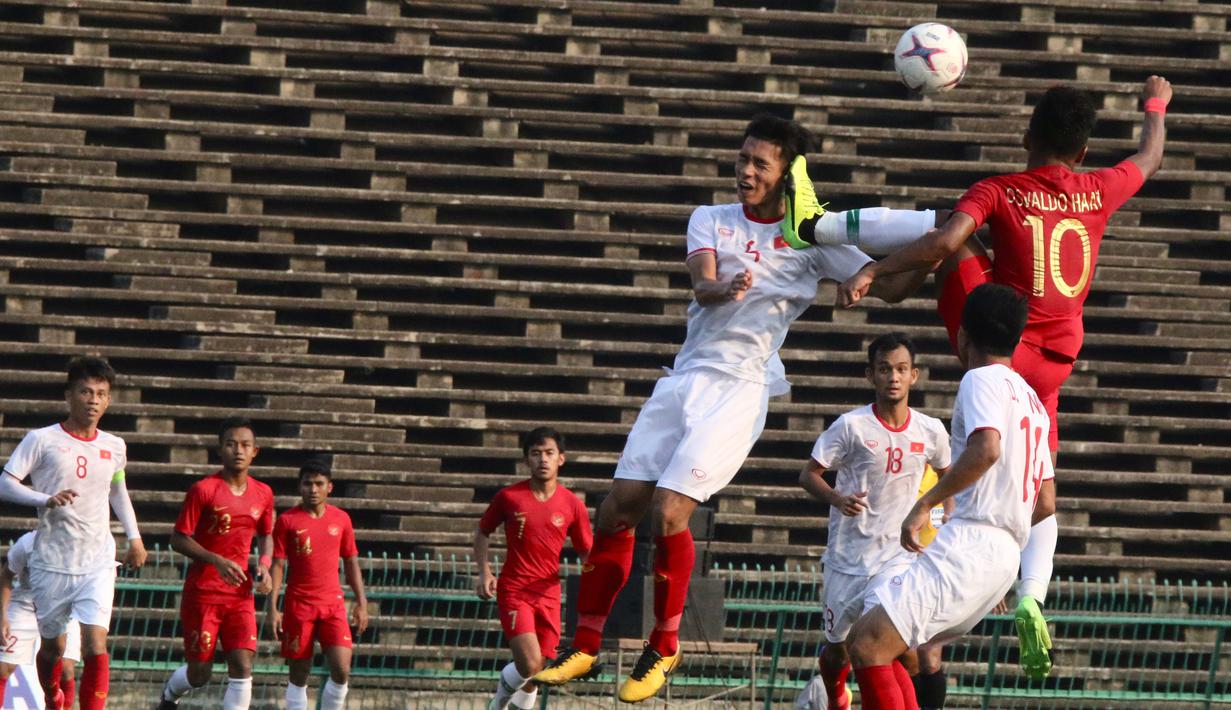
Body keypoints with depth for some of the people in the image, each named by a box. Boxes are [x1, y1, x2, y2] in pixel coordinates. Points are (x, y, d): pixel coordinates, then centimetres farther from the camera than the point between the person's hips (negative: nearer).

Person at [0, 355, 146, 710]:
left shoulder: (114, 447, 8)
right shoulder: (42, 440, -5)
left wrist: (134, 537, 19)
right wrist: (46, 500, -25)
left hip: (98, 564, 2)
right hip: (51, 561, -2)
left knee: (95, 645, -15)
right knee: (53, 646, 11)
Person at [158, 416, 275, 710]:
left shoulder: (262, 494, 3)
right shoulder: (204, 490, -11)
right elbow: (179, 539, -10)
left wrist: (264, 564, -1)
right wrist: (216, 560, -23)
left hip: (240, 594, 4)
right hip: (202, 593, -3)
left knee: (242, 668, -11)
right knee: (200, 673, 3)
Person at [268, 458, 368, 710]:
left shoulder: (341, 519, 5)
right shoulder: (288, 520, -3)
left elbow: (351, 562, 13)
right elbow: (277, 565, -4)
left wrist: (361, 603, 8)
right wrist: (273, 608, -10)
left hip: (333, 604, 2)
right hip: (298, 605, -2)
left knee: (341, 670, -10)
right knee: (299, 675, 2)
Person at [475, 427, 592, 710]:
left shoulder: (572, 505, -1)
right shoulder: (509, 497, -5)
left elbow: (587, 554, 8)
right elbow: (482, 532, 10)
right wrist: (484, 572, -3)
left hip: (548, 593, 3)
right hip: (514, 590, -3)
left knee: (537, 672, 5)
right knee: (529, 664, -18)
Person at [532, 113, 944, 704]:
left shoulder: (813, 239, 2)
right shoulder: (711, 220, 10)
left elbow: (891, 287, 2)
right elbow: (702, 287, -8)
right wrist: (724, 289, -32)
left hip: (740, 387, -4)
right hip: (683, 381, 4)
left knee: (668, 513, -17)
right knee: (617, 509, 1)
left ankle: (663, 648, 2)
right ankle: (585, 646, 13)